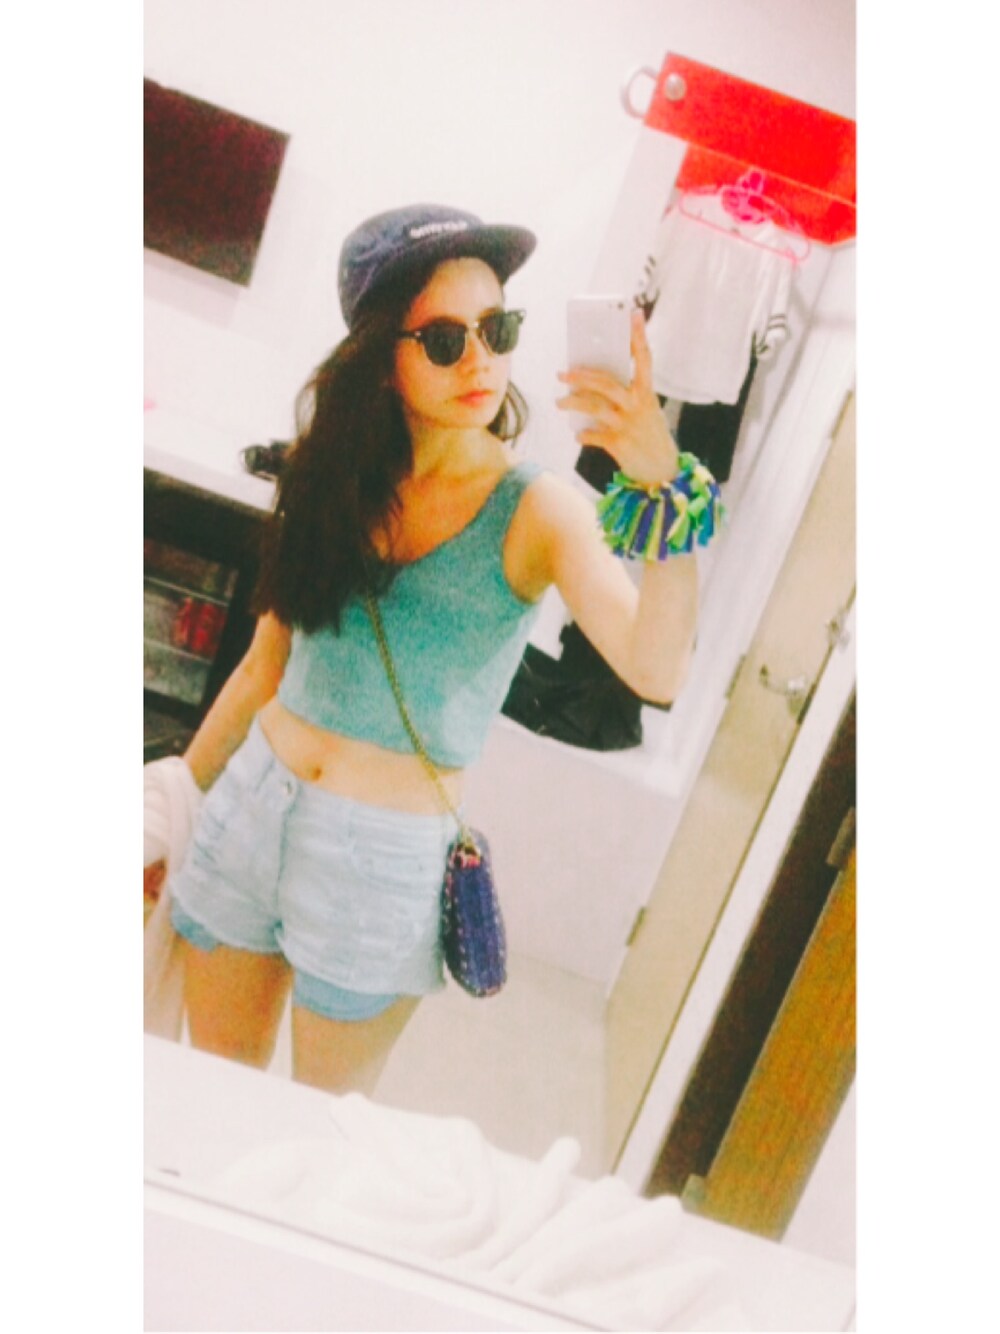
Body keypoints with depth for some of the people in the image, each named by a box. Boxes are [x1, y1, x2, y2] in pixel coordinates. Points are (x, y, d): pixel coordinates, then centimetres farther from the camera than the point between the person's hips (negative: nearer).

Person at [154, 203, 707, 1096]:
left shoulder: (536, 510, -12)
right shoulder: (338, 472, 1)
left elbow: (656, 670, -28)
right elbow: (267, 664, 10)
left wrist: (668, 491, -42)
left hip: (388, 852, -4)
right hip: (252, 802, 4)